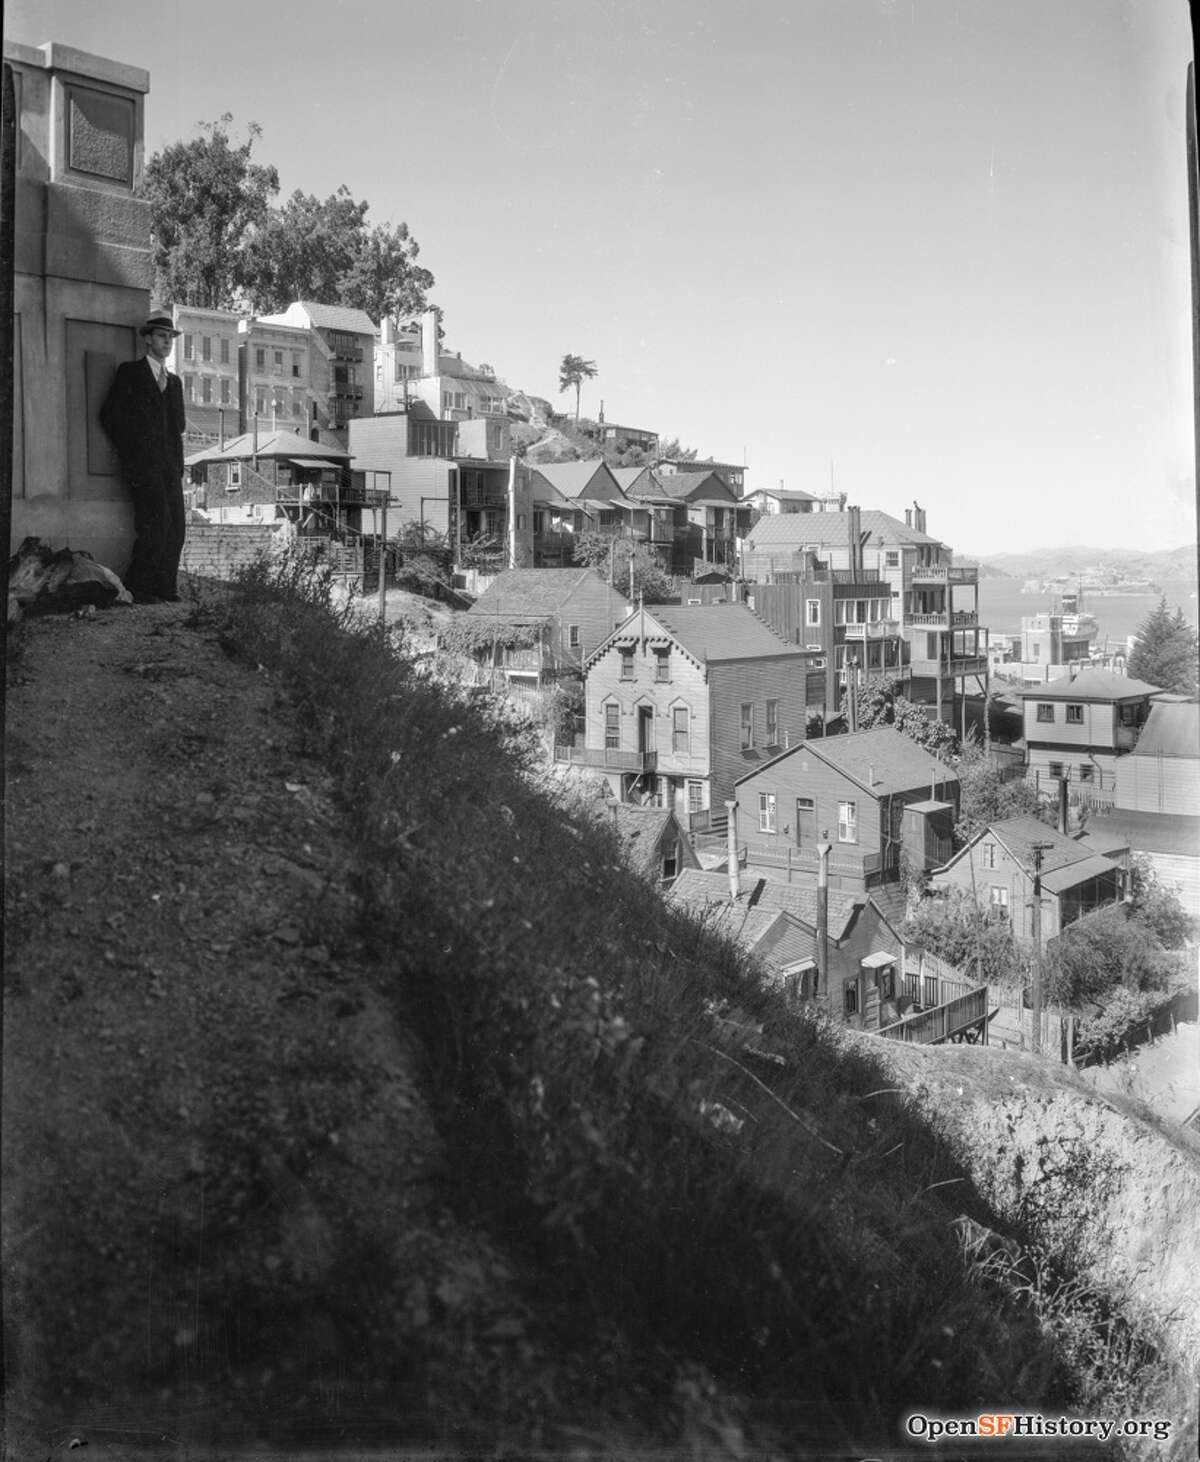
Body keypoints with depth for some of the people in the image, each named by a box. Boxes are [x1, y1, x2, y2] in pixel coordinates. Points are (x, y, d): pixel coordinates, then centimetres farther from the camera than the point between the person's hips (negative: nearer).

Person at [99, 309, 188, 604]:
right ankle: (136, 586, -11)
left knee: (175, 527, -1)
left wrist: (166, 391, 8)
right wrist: (130, 450, 0)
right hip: (142, 463, -6)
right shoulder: (130, 372, 5)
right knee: (157, 521, -18)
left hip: (170, 465, 6)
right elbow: (109, 415, 1)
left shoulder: (174, 381, 23)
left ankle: (165, 588, 5)